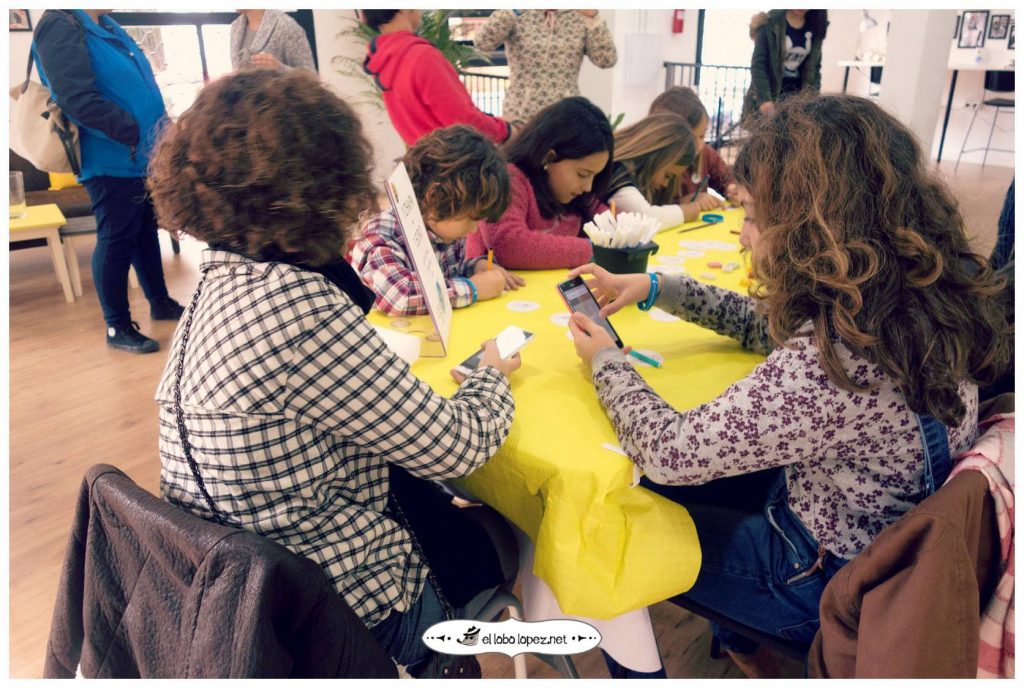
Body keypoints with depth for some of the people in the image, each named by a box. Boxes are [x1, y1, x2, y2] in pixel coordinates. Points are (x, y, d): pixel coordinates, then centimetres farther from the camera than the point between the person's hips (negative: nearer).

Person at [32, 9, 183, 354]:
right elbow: (78, 100, -23)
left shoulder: (104, 23, 13)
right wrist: (139, 131, -21)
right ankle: (118, 328, 12)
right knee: (117, 242, 0)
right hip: (112, 163, -9)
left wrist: (162, 126, 6)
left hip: (142, 156, 9)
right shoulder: (59, 26, -15)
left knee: (145, 232, 18)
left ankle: (160, 303, 34)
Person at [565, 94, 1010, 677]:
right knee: (655, 490, 21)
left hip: (824, 583, -7)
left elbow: (670, 452, -28)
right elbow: (769, 326, 5)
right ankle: (740, 638, 39)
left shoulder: (833, 365, -39)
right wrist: (656, 288, 1)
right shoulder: (917, 299, -11)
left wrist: (607, 362, -11)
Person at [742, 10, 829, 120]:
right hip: (768, 90, -3)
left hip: (797, 95, 3)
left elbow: (815, 65, 10)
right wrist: (764, 98, -25)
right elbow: (758, 63, -14)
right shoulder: (770, 21, -9)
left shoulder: (816, 25, 4)